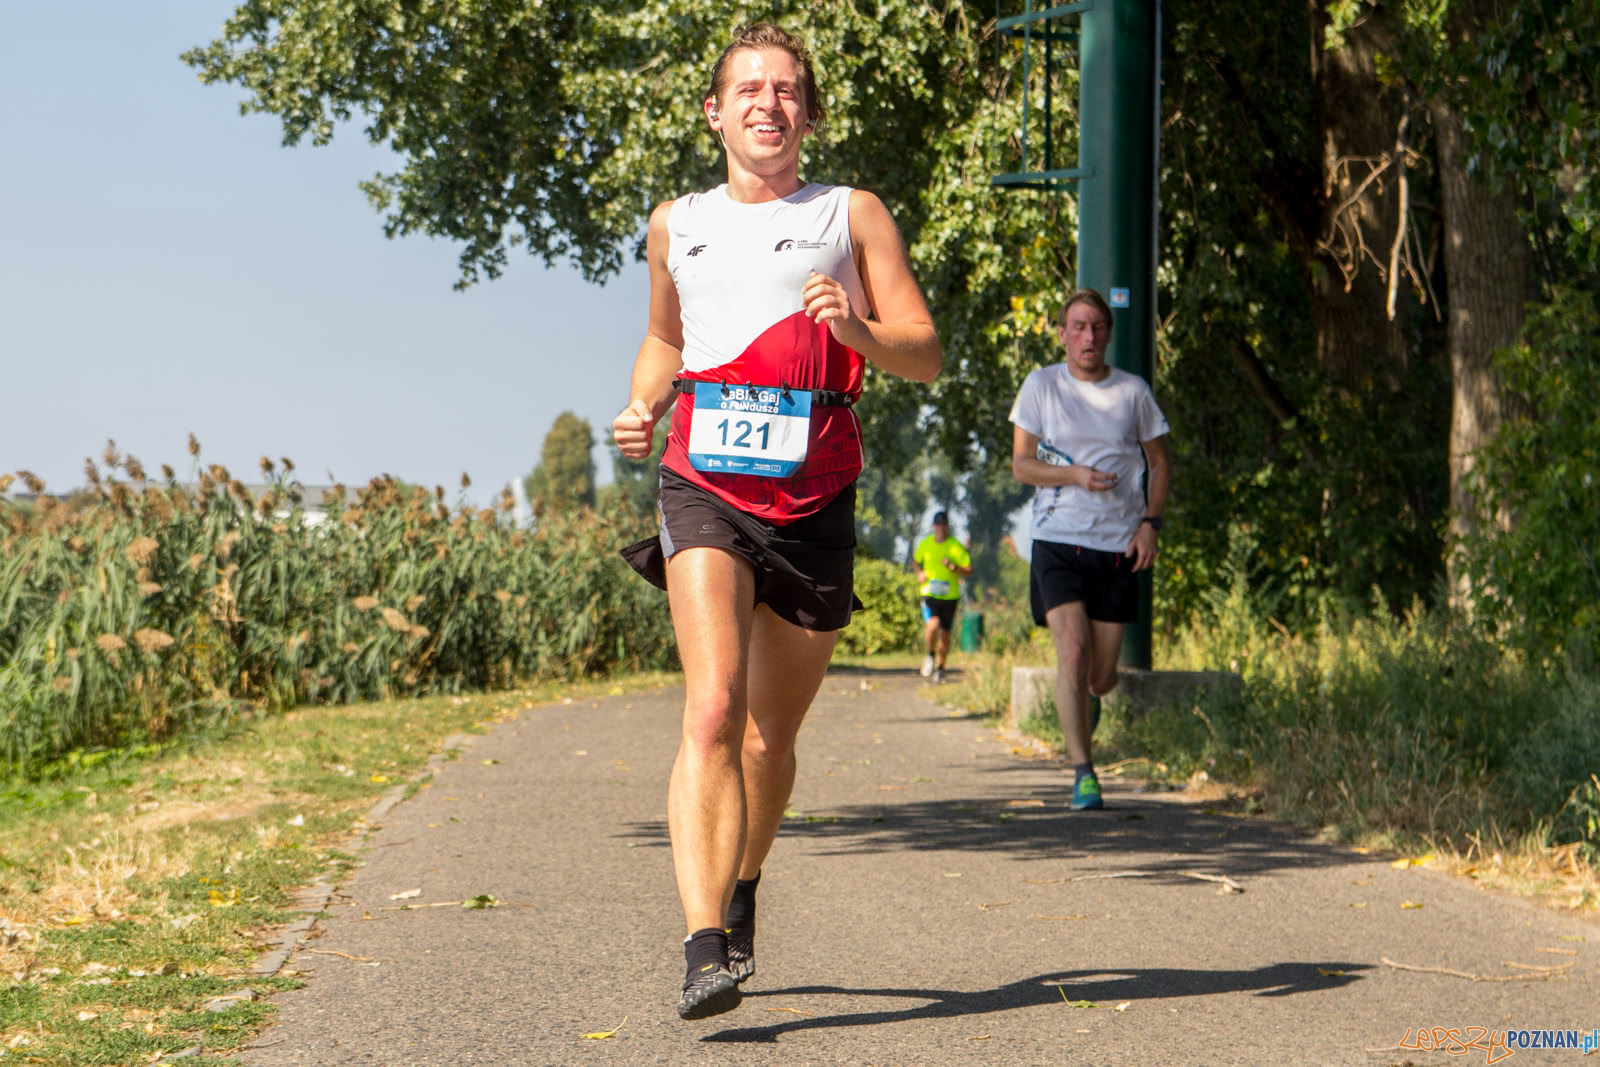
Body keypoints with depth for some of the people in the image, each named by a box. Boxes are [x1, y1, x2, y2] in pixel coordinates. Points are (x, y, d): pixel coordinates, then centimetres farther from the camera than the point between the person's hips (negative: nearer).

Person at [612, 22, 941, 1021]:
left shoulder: (853, 215, 9)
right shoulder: (677, 224, 17)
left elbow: (927, 355, 4)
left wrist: (855, 327, -16)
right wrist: (642, 407, 12)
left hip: (814, 496, 0)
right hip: (705, 487, 0)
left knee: (771, 735, 11)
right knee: (712, 711, -20)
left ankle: (742, 894, 40)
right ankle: (704, 949, -29)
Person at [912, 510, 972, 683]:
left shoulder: (956, 547, -6)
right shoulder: (925, 544, 3)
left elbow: (969, 572, -6)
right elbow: (916, 560, 23)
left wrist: (953, 567, -23)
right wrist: (919, 573, 3)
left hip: (950, 596, 0)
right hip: (930, 593, 0)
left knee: (944, 634, 7)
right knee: (932, 625, -24)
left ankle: (940, 667, 27)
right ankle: (930, 655, 2)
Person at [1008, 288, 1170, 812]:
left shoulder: (1133, 391, 6)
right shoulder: (1041, 386, 2)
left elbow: (1160, 463, 14)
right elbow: (1021, 464, 3)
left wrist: (1150, 522, -1)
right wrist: (1076, 476, -14)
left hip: (1118, 546, 2)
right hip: (1058, 539, -2)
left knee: (1101, 674, 4)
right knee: (1072, 652, -17)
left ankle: (1090, 696, 42)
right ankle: (1082, 772, -10)